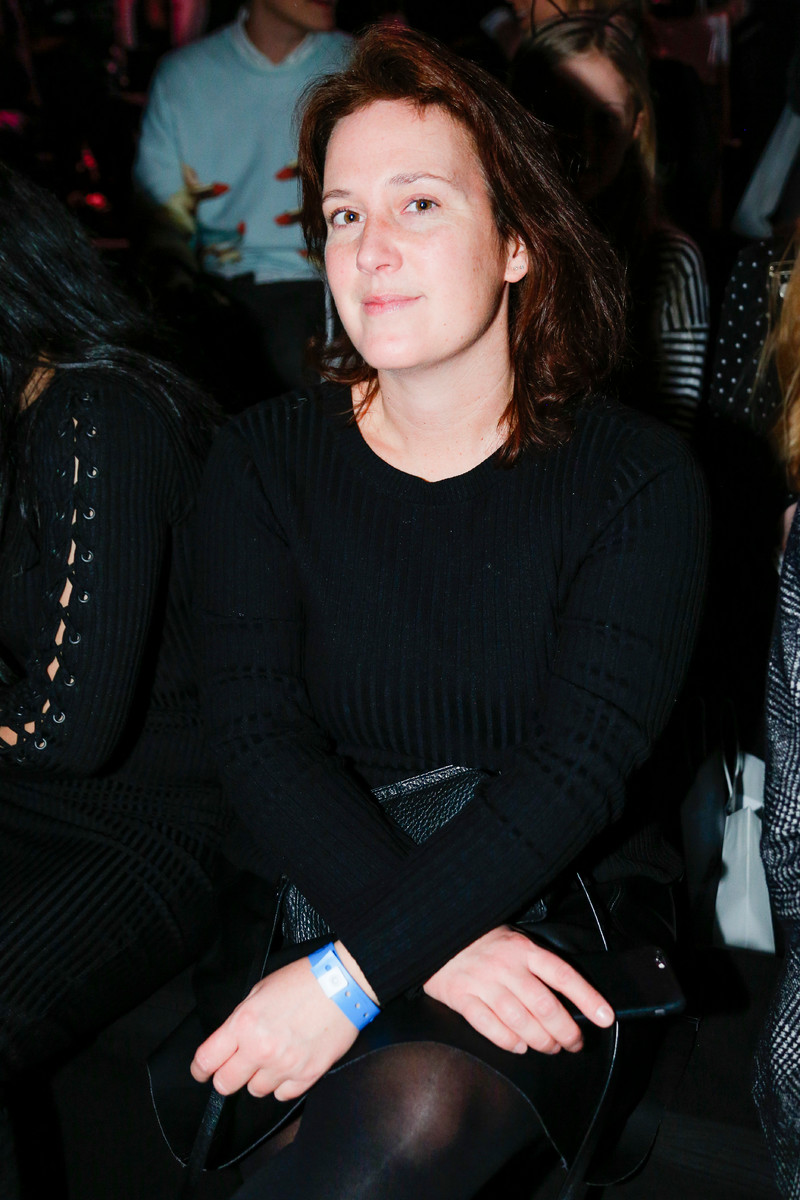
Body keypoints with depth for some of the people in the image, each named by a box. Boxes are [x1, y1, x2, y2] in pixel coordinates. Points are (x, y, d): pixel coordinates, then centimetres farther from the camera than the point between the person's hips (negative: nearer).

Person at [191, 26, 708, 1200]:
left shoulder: (637, 476, -4)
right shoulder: (264, 463, 3)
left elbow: (578, 762, -15)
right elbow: (258, 734, -8)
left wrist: (355, 974, -25)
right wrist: (436, 948, -22)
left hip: (562, 900, -1)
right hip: (321, 894, 2)